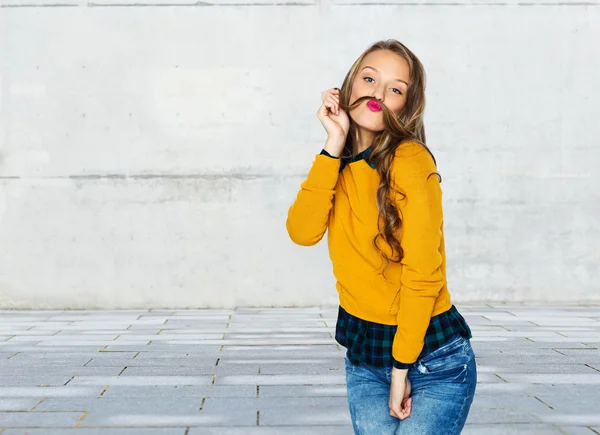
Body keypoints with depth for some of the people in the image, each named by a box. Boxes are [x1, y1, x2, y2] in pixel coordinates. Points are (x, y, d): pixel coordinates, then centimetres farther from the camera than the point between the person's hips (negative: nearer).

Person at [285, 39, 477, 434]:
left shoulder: (410, 159, -15)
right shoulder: (340, 163, 4)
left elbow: (423, 273, -17)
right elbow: (303, 232, -13)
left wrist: (401, 368, -13)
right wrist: (334, 143, -15)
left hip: (430, 358, -5)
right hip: (362, 351, 6)